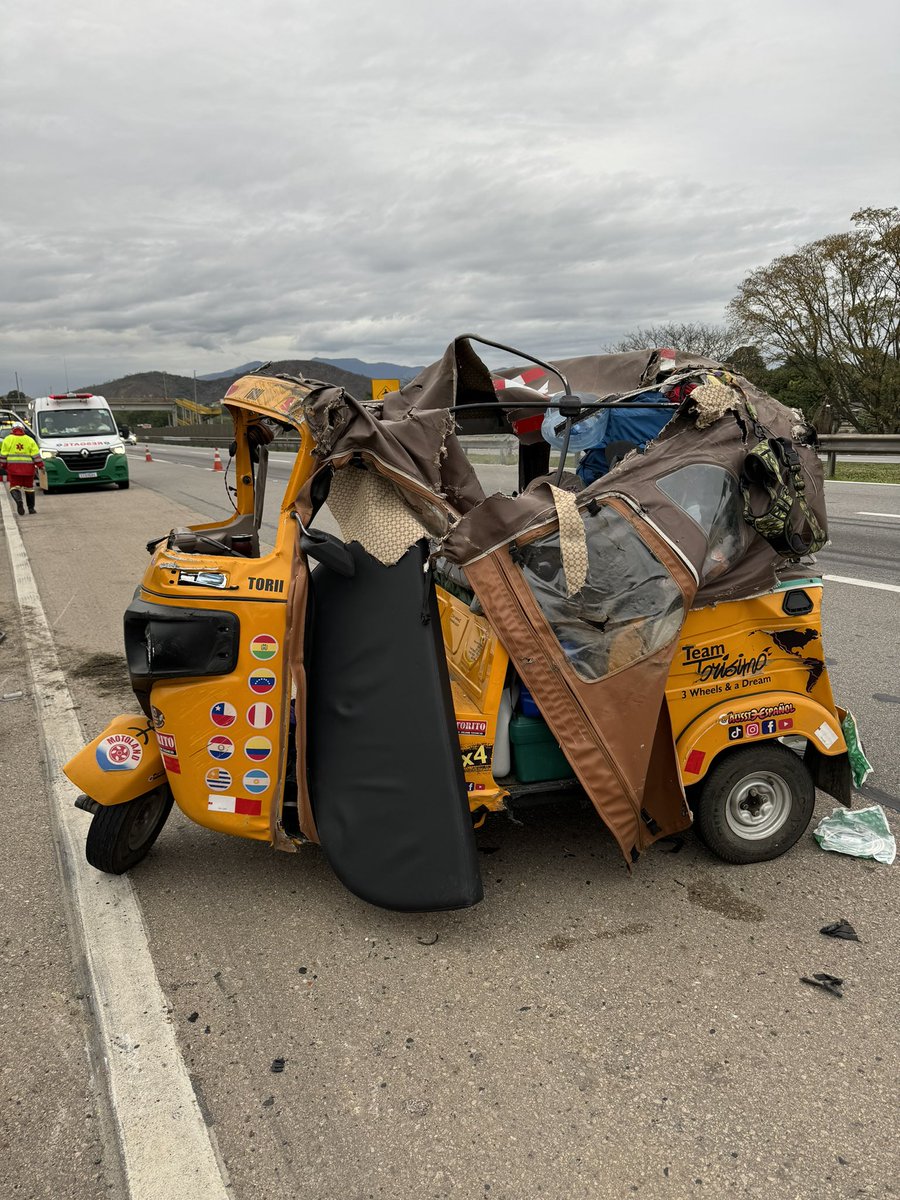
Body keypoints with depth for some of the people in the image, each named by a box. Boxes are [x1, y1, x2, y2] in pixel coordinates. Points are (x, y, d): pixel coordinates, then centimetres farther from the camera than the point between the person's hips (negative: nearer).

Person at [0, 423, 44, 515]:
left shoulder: (8, 439, 5)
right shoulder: (29, 439, 7)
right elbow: (36, 454, 1)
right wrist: (40, 465, 2)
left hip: (13, 468, -1)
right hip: (28, 468, 1)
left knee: (14, 486, 2)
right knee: (29, 487, 12)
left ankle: (18, 501, -27)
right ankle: (31, 508, 16)